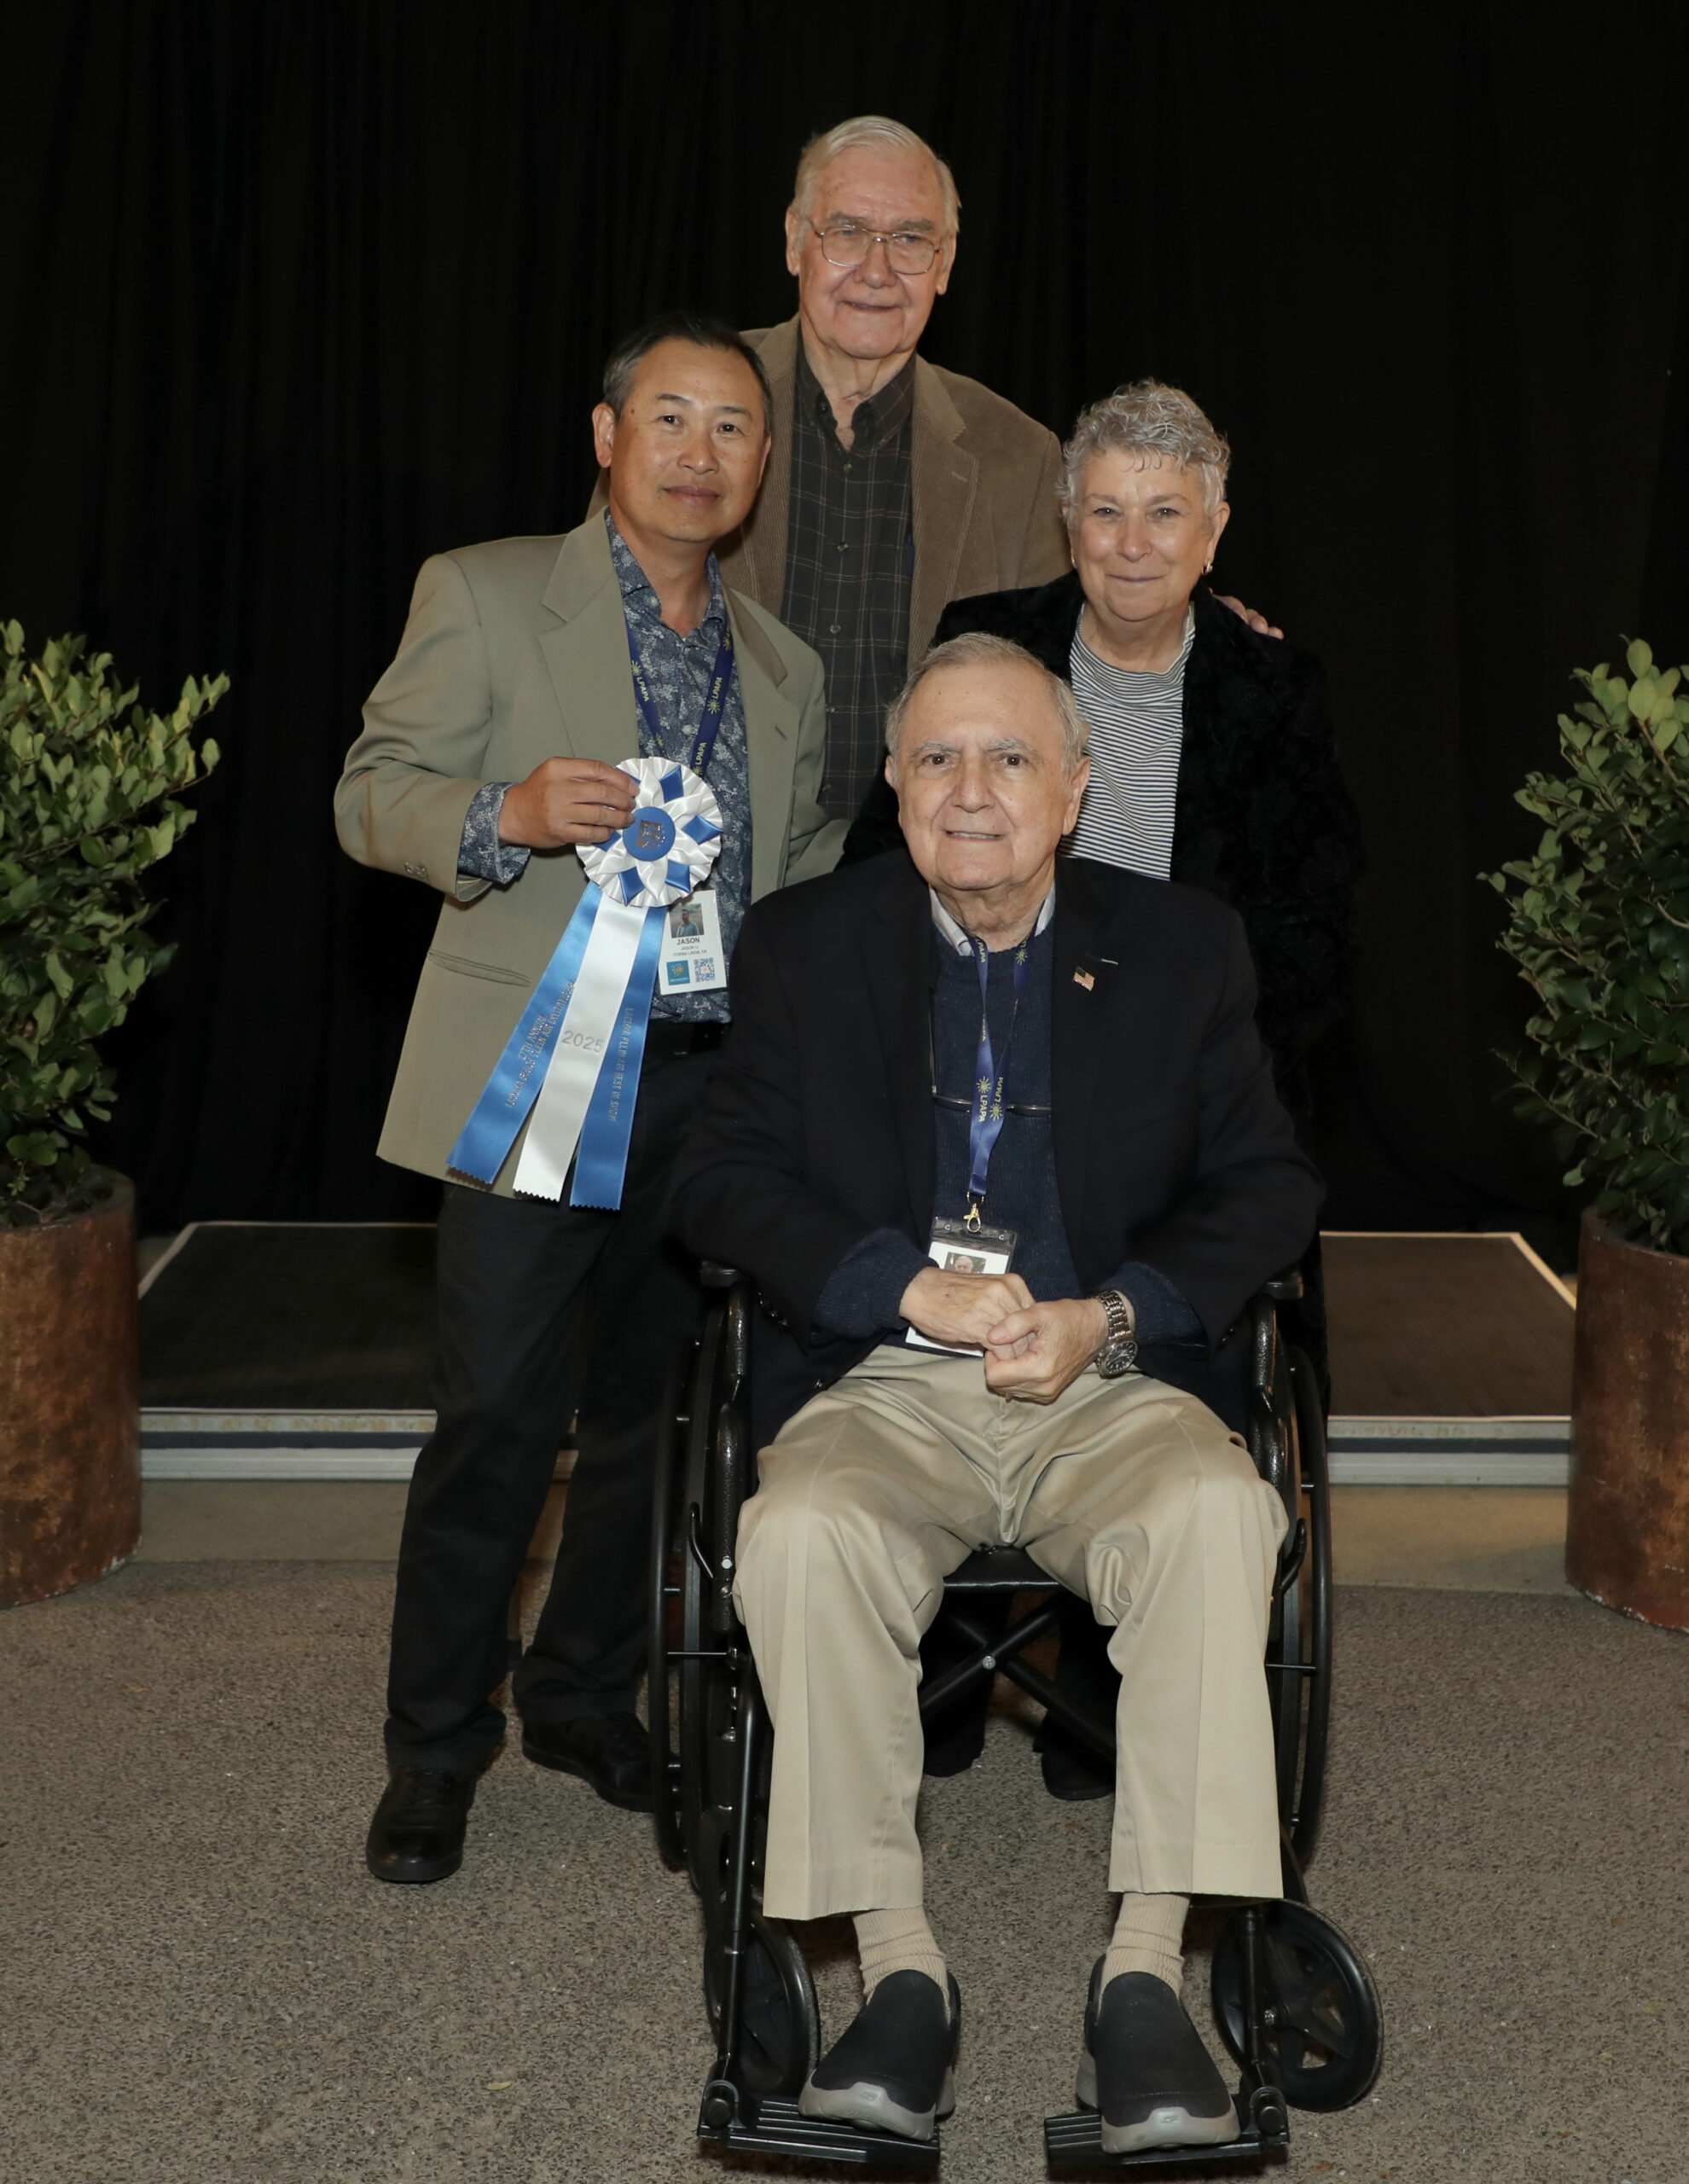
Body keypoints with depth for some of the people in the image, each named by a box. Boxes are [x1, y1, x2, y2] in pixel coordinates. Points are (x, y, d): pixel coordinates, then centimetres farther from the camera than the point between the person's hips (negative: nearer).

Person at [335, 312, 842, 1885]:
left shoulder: (784, 669, 17)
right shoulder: (483, 594, 3)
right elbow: (372, 794, -1)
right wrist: (508, 815, -21)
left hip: (714, 1089, 5)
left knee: (658, 1410, 11)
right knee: (498, 1417, -5)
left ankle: (583, 1694, 29)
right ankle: (435, 1744, 11)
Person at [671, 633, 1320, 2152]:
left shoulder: (1185, 947, 10)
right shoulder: (805, 946, 10)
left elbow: (1268, 1187, 7)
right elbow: (721, 1182, 2)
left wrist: (1108, 1318, -11)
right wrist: (917, 1288, -14)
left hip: (1115, 1384, 0)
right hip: (881, 1388, 0)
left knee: (1216, 1515, -32)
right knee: (799, 1535, -32)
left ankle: (1145, 1973, -24)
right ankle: (902, 1969, -20)